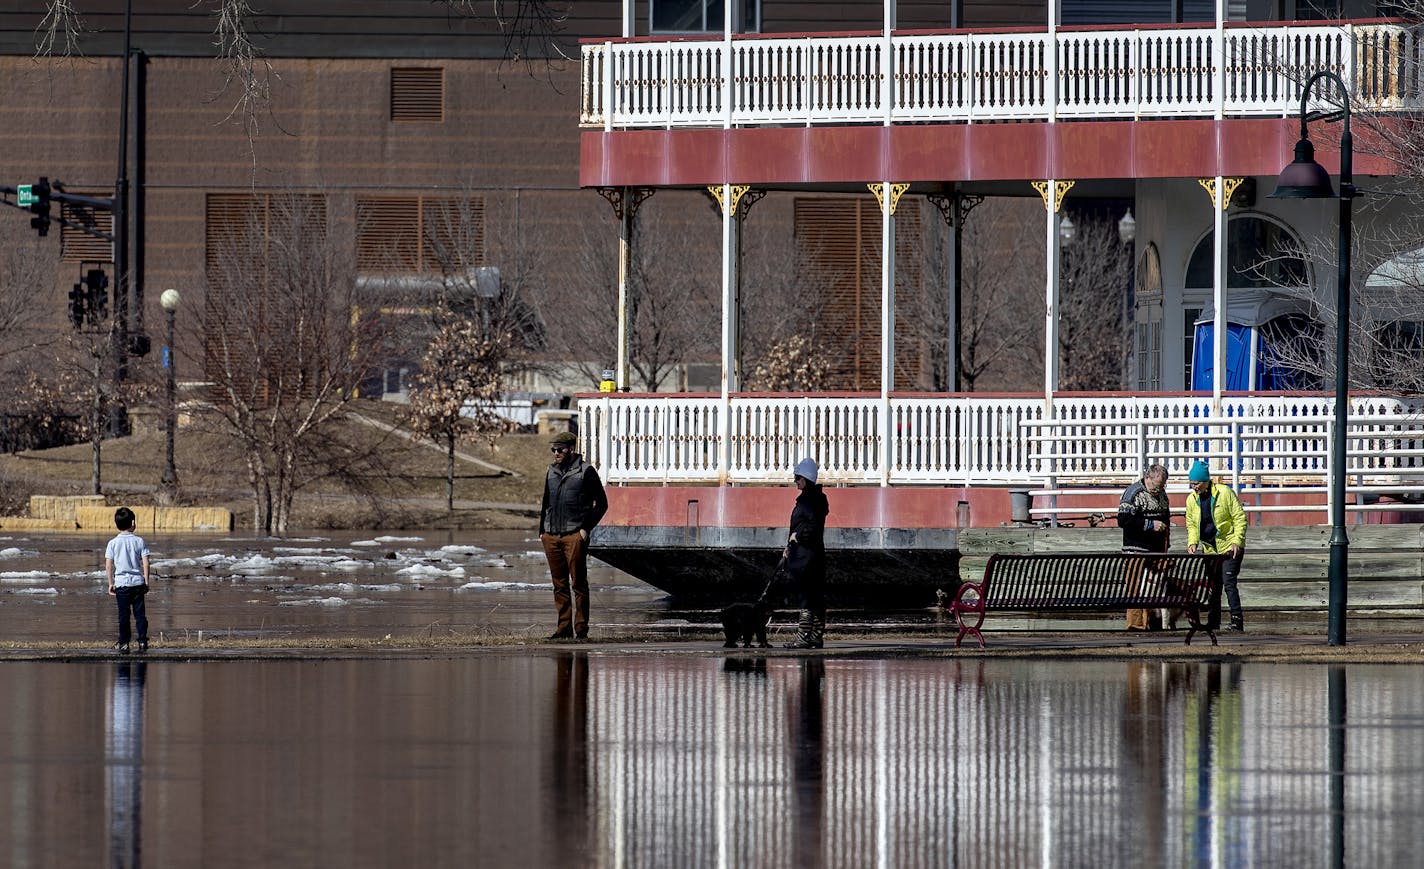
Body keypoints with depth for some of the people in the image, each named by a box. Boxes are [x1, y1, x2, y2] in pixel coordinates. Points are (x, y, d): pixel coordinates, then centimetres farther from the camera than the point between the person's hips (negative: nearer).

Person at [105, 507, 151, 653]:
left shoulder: (113, 543, -3)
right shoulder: (139, 541, -1)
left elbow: (108, 566, -3)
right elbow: (145, 564, -3)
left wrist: (111, 584, 6)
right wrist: (146, 582, 5)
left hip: (121, 582, -1)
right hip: (137, 582, 1)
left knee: (123, 615, 4)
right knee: (140, 614, 7)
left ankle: (123, 643, 4)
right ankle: (142, 641, 5)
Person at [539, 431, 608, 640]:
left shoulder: (585, 471, -2)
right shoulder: (552, 472, 16)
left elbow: (601, 503, -1)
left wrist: (586, 528, -8)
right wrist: (542, 530, 15)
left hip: (574, 536, -6)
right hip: (551, 536, 6)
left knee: (578, 583, -5)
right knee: (559, 585, 8)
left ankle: (581, 629, -3)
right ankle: (564, 627, 12)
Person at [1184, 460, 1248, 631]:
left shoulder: (1225, 493, -11)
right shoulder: (1192, 499, 4)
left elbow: (1240, 518, -8)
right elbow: (1191, 525, 13)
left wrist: (1236, 542, -17)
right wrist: (1192, 542, -5)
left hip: (1230, 547, -6)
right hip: (1210, 549, 6)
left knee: (1228, 583, -15)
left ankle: (1237, 620, -15)